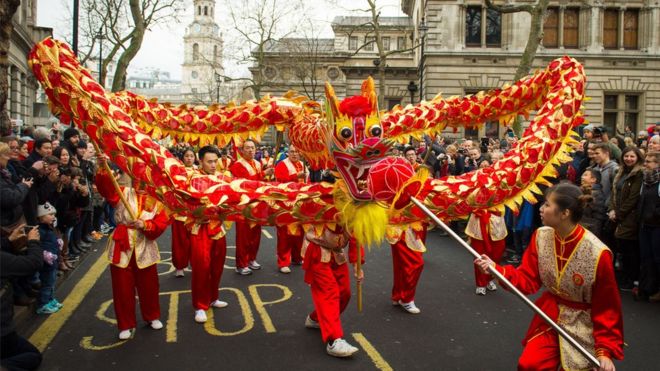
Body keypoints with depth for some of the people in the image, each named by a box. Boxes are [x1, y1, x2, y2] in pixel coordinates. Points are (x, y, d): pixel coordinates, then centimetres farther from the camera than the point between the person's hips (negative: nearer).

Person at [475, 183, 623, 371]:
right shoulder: (541, 237, -9)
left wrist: (605, 349, -14)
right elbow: (528, 279, -5)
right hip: (549, 315, 4)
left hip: (582, 324, -4)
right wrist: (496, 269, -20)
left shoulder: (598, 253, -23)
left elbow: (606, 308, -13)